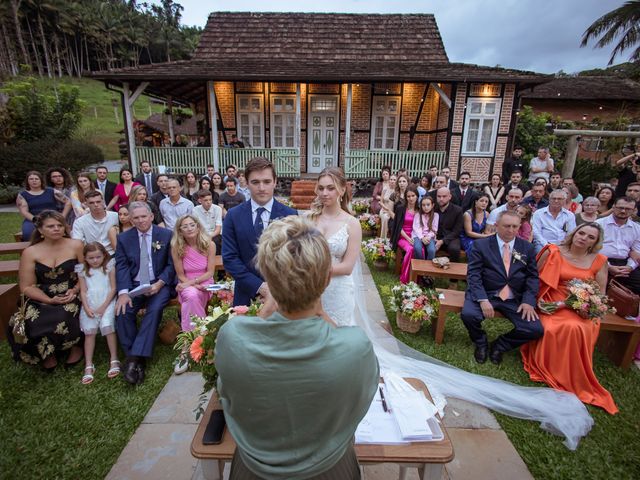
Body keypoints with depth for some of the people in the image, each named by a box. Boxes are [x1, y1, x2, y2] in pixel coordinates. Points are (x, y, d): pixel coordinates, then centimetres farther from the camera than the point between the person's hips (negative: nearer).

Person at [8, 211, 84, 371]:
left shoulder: (75, 245, -1)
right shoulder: (30, 252, 1)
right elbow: (27, 287, 0)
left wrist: (75, 290, -14)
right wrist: (50, 300, -14)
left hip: (71, 296, -1)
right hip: (41, 299, 2)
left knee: (62, 319, -31)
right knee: (31, 323, -26)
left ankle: (74, 346, 3)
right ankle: (48, 354, 6)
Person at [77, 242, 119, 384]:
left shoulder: (109, 267, 3)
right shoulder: (82, 271, 11)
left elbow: (113, 288, -1)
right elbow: (83, 291, 6)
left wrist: (104, 306, -9)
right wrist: (86, 308, -8)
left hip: (107, 303, -2)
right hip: (90, 305, 3)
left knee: (107, 326, -22)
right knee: (89, 331, -12)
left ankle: (114, 360, -12)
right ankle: (89, 366, -7)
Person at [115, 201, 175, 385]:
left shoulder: (166, 235, 2)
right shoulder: (123, 238, 9)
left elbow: (171, 265, 0)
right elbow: (121, 266, 0)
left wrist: (159, 283, -16)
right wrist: (123, 292, -15)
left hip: (159, 284, -2)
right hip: (133, 285, 2)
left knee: (154, 309, -29)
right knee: (122, 311, -23)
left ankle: (135, 357, -24)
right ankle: (135, 359, -12)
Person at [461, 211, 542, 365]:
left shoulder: (527, 248, 9)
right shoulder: (481, 245, -1)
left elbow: (532, 276, 8)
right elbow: (473, 274, -8)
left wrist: (528, 301, -8)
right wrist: (483, 300, -21)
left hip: (515, 299, 3)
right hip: (485, 294, -2)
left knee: (536, 329, -17)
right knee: (468, 314, -30)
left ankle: (500, 345, 12)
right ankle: (481, 343, 6)